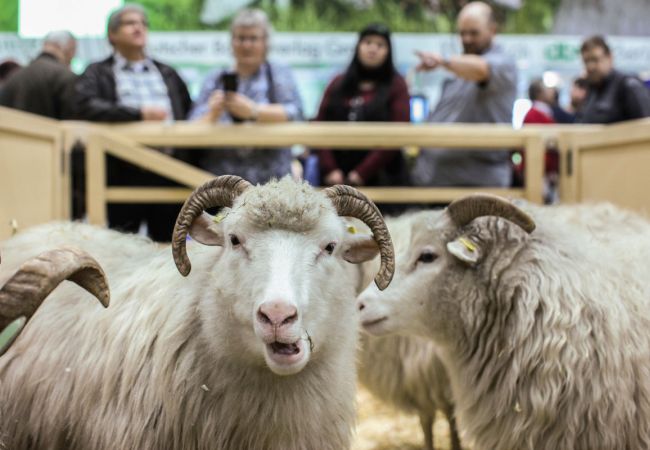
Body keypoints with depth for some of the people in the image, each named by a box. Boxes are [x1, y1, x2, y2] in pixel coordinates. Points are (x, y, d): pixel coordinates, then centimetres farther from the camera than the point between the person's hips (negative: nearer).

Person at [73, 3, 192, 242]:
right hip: (123, 172, -3)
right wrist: (139, 113, -14)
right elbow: (86, 107, -11)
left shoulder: (167, 74, 22)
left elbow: (189, 111, 15)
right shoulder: (97, 74, 8)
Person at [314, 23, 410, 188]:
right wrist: (329, 169, -6)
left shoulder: (396, 86, 6)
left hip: (379, 178, -3)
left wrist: (362, 173, -11)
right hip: (335, 179, 3)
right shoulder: (338, 84, 15)